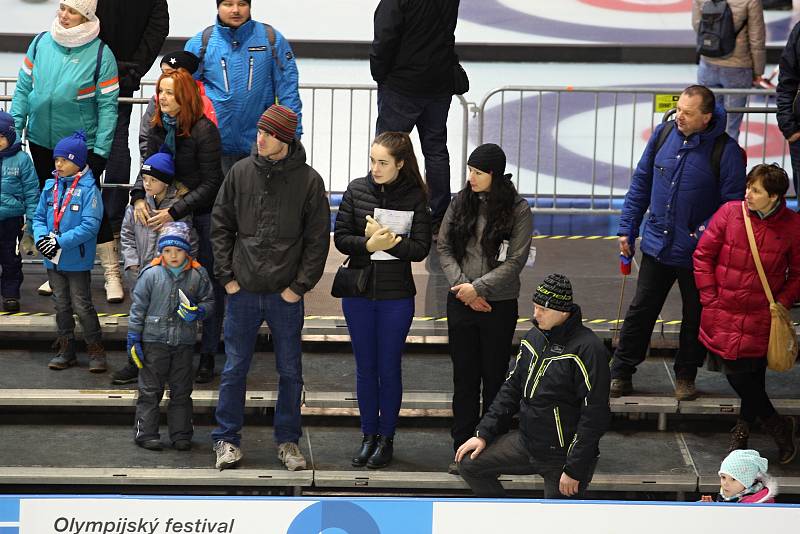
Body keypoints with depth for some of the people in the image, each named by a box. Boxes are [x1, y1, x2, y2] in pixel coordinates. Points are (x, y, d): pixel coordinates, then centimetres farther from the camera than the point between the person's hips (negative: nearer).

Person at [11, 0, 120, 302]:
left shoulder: (100, 54, -12)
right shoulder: (41, 43, -1)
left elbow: (107, 106, -10)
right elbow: (23, 89, 6)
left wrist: (100, 150, -13)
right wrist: (14, 129, 2)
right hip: (41, 142, 4)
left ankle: (111, 273, 8)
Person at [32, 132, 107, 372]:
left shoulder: (88, 189, -14)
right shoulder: (50, 186, 4)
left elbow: (90, 225, -20)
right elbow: (39, 217, 9)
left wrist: (60, 241, -23)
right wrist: (41, 237, -12)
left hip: (77, 260, -6)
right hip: (53, 260, 6)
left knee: (82, 306, -1)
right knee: (61, 305, 15)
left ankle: (96, 350, 11)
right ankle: (66, 350, 26)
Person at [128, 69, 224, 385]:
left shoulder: (204, 131, -19)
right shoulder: (158, 128, 1)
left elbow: (210, 184, -19)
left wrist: (175, 212, -25)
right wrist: (138, 198, -16)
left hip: (206, 215, -5)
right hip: (173, 213, 6)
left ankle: (207, 357, 11)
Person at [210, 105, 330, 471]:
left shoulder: (308, 181, -5)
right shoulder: (241, 173, 0)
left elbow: (318, 239, -2)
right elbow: (220, 225, 6)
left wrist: (300, 286, -7)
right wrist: (226, 275, -1)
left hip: (286, 296, -1)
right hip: (243, 291, 1)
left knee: (290, 372, 8)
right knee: (234, 369, 7)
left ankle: (288, 440, 21)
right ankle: (227, 439, 18)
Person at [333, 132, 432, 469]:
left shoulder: (415, 197, -8)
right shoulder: (357, 190, -3)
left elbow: (420, 249, -10)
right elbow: (340, 238, -3)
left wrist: (388, 241, -22)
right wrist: (369, 243, -20)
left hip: (396, 296, -2)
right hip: (359, 292, 2)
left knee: (389, 368, 6)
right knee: (365, 367, 11)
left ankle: (387, 438, 19)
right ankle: (369, 436, 23)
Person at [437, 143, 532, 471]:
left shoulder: (518, 210, -7)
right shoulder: (461, 203, 3)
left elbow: (515, 261, -11)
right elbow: (444, 248, 2)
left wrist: (478, 287, -16)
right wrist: (462, 286, -10)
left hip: (499, 305, -3)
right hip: (461, 303, 3)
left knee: (494, 376, 6)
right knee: (464, 376, 7)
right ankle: (463, 449, 12)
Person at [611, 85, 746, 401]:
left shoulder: (725, 150, -16)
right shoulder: (664, 134, -3)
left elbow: (733, 202, -12)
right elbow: (641, 182, 7)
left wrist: (707, 233, -24)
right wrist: (627, 228, 6)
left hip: (697, 253, -3)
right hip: (657, 245, 3)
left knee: (695, 317, 13)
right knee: (641, 311, 11)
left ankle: (686, 376, 31)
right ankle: (621, 374, 21)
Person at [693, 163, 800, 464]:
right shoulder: (730, 213, -6)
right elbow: (703, 254, 3)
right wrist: (710, 298, 0)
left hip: (760, 316, -1)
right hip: (723, 315, 1)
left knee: (753, 375, -1)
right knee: (735, 374, 2)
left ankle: (743, 429, 24)